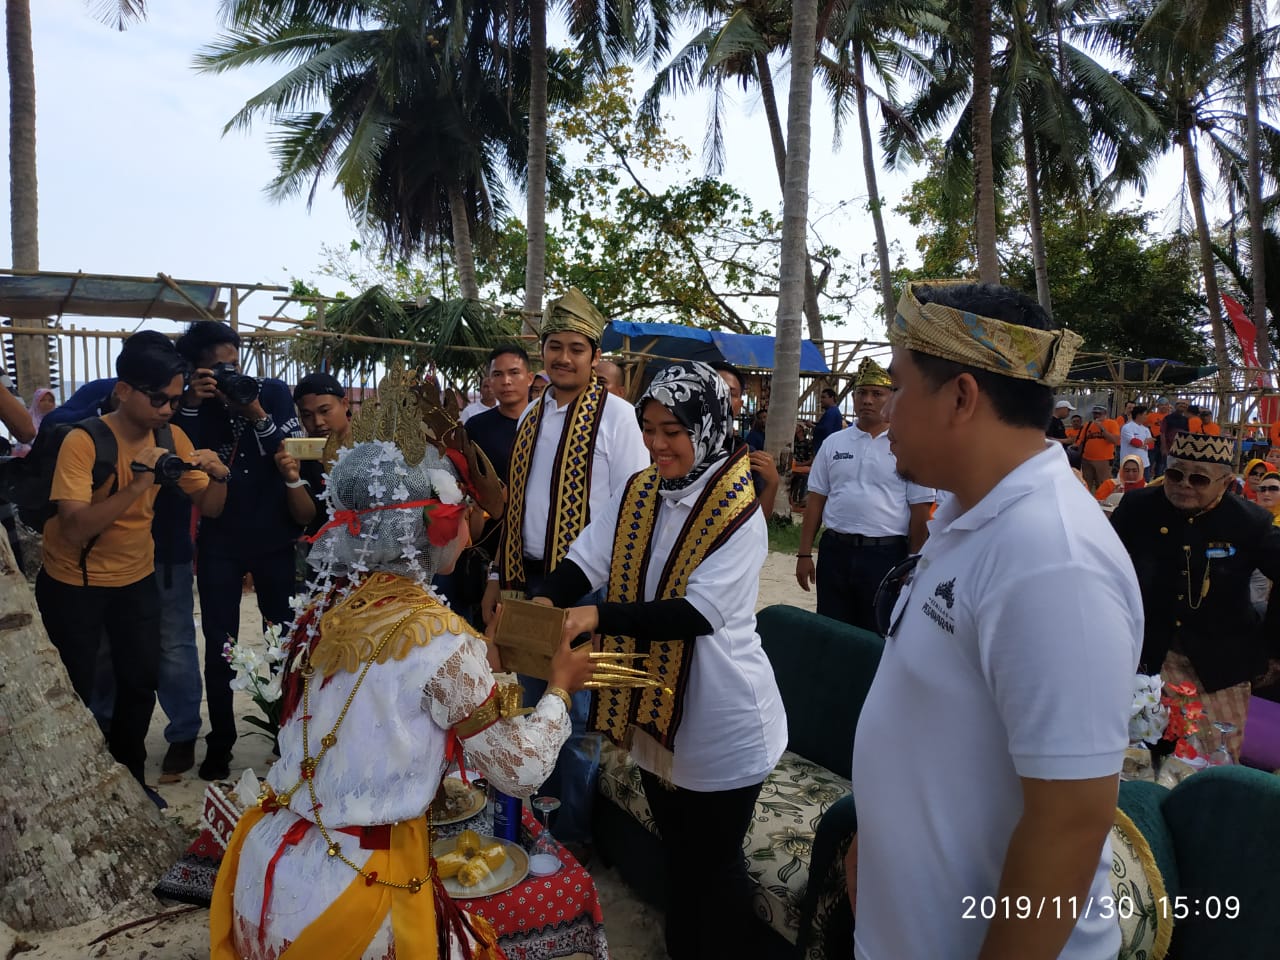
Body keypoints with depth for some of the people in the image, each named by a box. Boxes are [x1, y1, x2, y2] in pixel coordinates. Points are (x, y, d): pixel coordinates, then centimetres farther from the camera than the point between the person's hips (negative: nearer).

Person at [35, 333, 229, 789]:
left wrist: (218, 475, -25)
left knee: (140, 682, 8)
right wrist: (137, 484, -38)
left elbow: (210, 508, -5)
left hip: (136, 578, 4)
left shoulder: (171, 437, -8)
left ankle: (128, 777, 30)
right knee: (74, 693, 7)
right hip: (73, 584, -4)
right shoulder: (83, 441, -24)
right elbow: (74, 529, -32)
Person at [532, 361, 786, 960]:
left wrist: (599, 616, -39)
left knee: (713, 866, 12)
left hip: (720, 729, -6)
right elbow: (585, 560, -8)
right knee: (675, 853, 24)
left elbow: (700, 611, -29)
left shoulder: (738, 513, -18)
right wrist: (539, 603, -29)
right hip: (654, 712, 6)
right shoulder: (638, 493, 0)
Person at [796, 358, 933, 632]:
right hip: (835, 551, 3)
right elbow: (816, 500, 8)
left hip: (886, 556, -3)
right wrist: (804, 554, 5)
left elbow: (920, 512, -2)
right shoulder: (833, 444, 8)